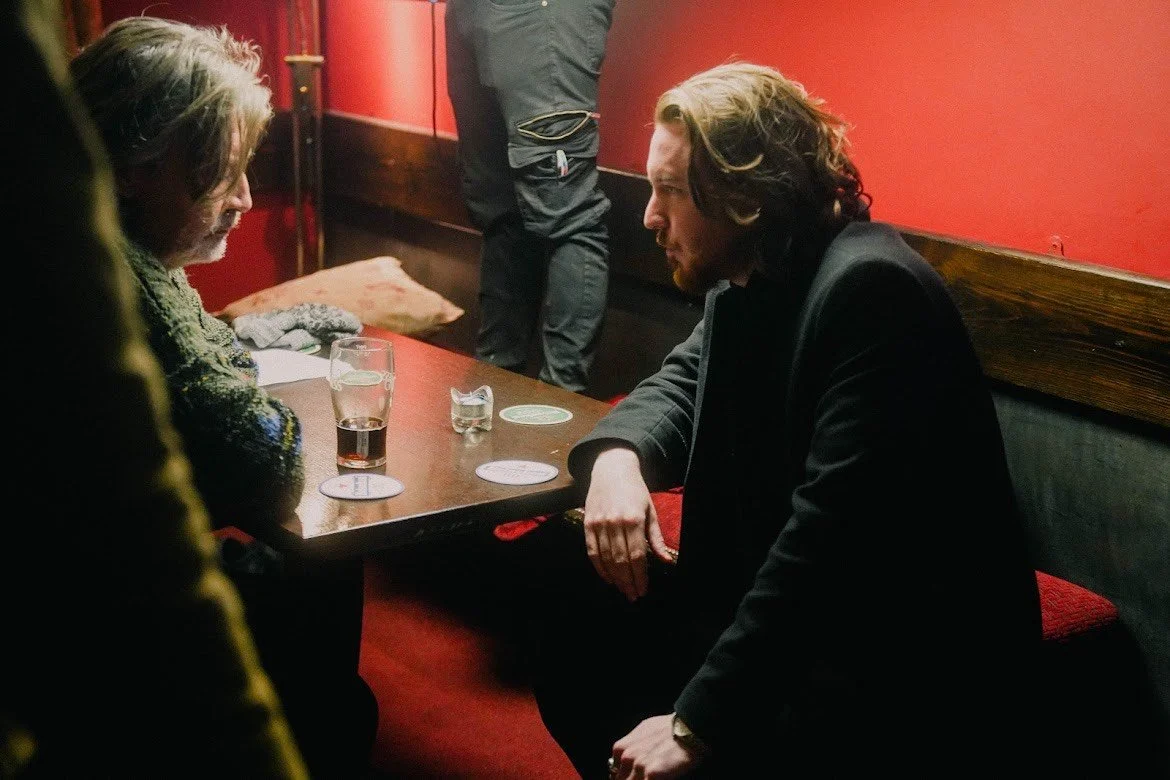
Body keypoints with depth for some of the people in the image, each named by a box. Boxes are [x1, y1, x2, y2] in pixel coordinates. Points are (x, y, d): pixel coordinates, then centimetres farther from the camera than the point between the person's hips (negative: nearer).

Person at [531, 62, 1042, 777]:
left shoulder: (870, 288, -24)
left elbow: (830, 530, -30)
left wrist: (696, 722, -30)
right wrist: (617, 453, -8)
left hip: (910, 674, -9)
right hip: (784, 610, 9)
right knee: (575, 631, 8)